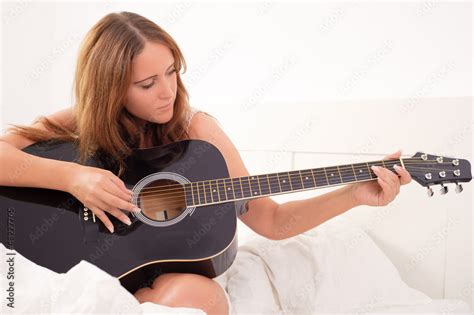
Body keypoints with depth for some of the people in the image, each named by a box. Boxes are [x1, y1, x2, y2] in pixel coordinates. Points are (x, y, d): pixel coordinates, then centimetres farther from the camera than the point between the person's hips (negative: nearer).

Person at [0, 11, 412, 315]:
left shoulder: (196, 128, -6)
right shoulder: (81, 126, -4)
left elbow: (271, 220, -5)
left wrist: (355, 194, -16)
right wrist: (72, 176, -28)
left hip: (174, 276, 1)